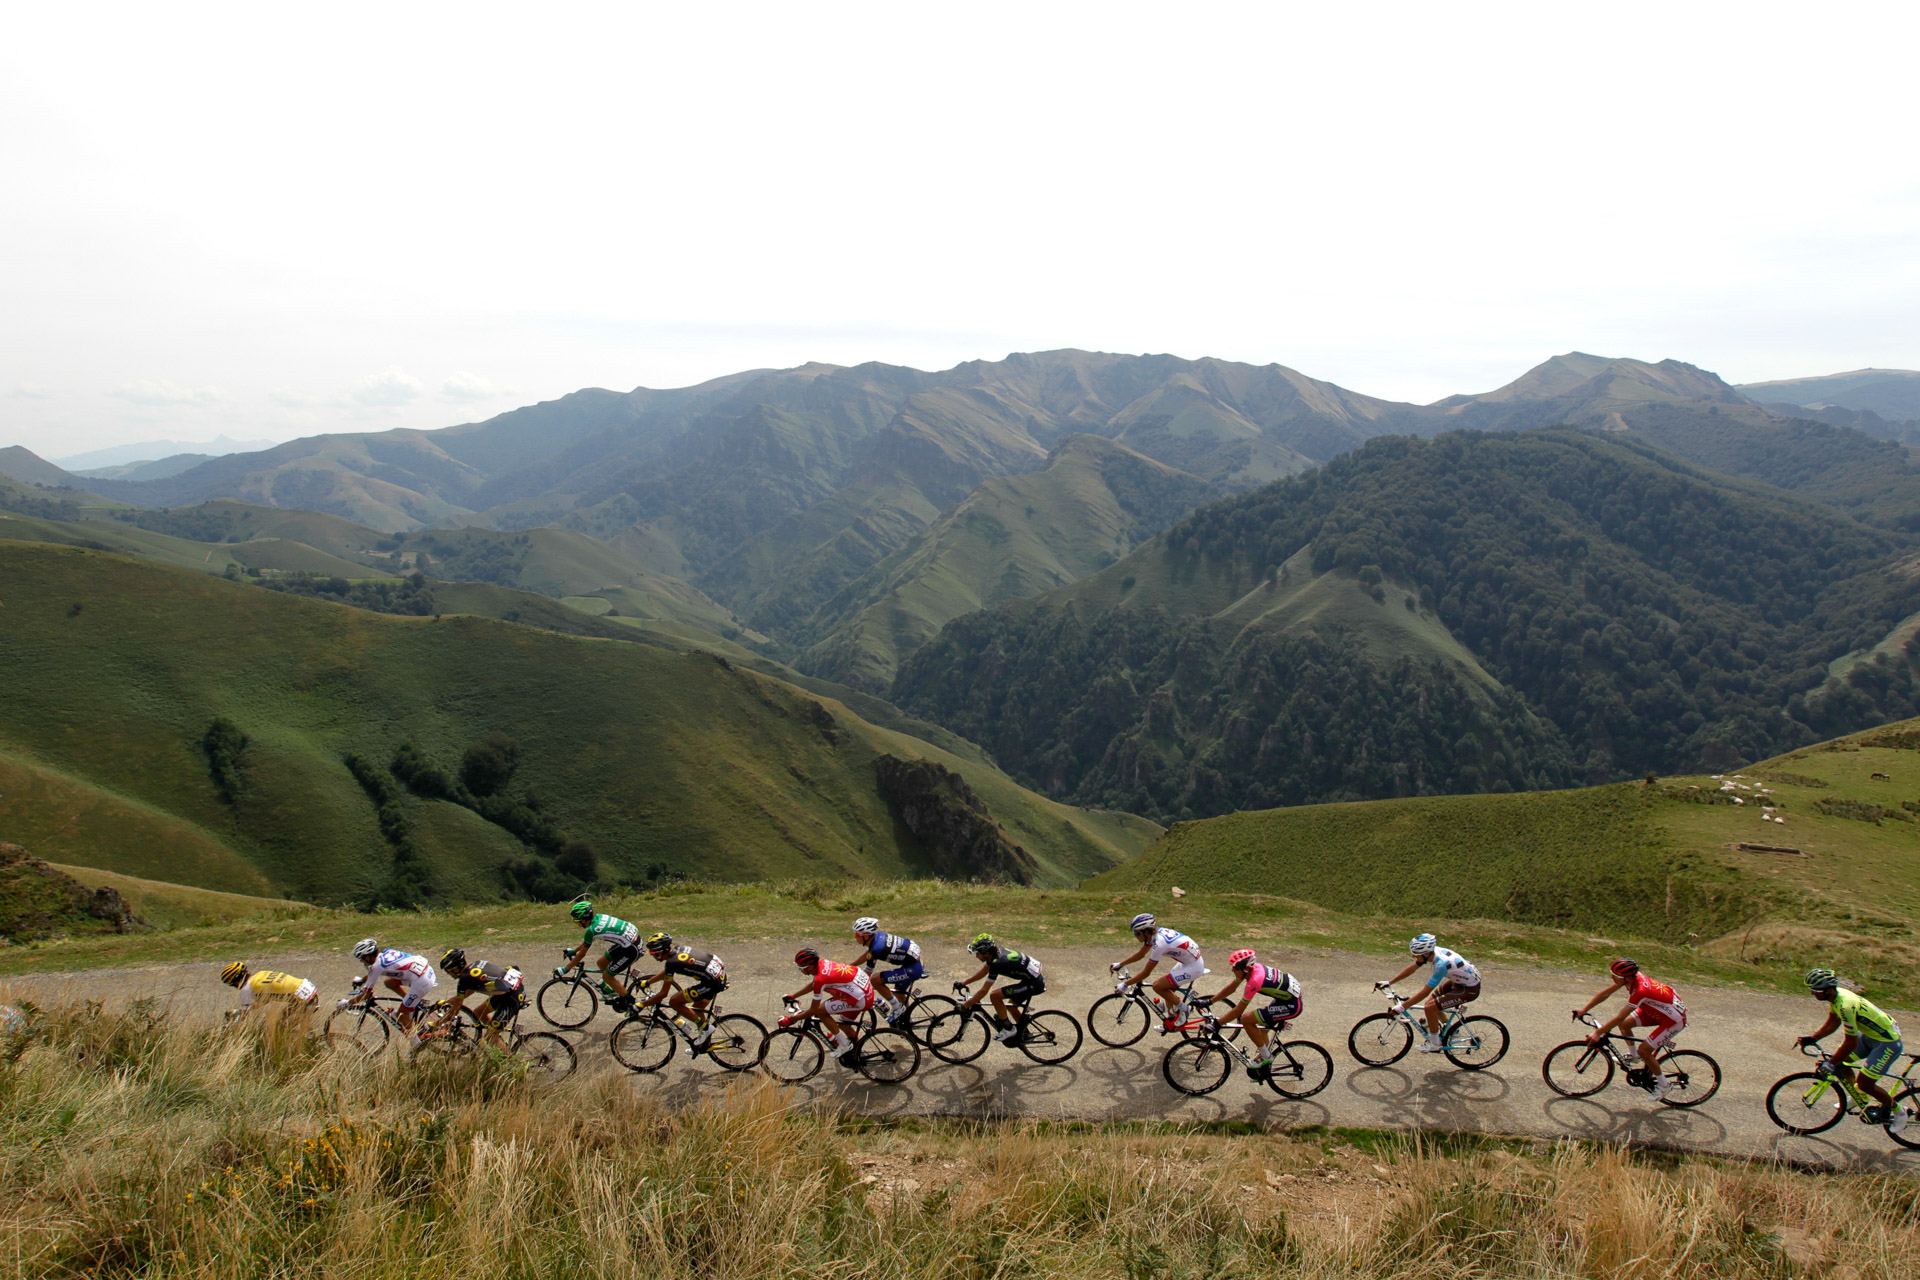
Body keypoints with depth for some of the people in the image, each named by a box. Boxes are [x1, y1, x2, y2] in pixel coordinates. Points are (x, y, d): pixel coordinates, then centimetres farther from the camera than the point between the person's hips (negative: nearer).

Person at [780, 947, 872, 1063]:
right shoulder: (822, 963, 3)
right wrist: (792, 996, 27)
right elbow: (812, 985, 25)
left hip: (861, 999, -9)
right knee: (843, 1024, 24)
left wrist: (790, 1019, -3)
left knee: (820, 1011, -6)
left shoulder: (821, 978, -22)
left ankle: (843, 1044, 6)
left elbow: (813, 1010, -12)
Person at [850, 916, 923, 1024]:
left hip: (913, 969, -10)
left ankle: (897, 1008, 4)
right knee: (899, 991, 28)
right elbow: (865, 955, 22)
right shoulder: (877, 936, 3)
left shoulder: (875, 949, -21)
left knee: (876, 981, -10)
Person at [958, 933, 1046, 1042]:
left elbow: (984, 991, -19)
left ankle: (1008, 1028, 2)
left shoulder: (997, 963, -23)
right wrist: (963, 983, 20)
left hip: (1035, 984, -10)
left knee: (994, 995, -11)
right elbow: (983, 971, 19)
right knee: (1011, 1005, 22)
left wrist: (965, 1006, -11)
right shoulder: (996, 952, 2)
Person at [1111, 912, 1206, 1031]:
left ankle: (1181, 1008, 5)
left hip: (1194, 967, -9)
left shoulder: (1159, 944, -26)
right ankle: (1171, 1020, 29)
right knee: (1167, 989, 16)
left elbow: (1145, 973, -19)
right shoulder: (1156, 932, -2)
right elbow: (1141, 953, 13)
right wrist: (1119, 964, 12)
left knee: (1158, 985, -11)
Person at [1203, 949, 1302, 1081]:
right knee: (1262, 1031, 18)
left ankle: (1265, 1057, 1)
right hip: (1287, 995, 9)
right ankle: (1266, 1068, 32)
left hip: (1293, 1005, -9)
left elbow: (1238, 1011, -23)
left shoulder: (1255, 981, -29)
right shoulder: (1251, 968, -4)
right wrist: (1208, 1002, 9)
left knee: (1246, 1019, -15)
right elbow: (1230, 988, 9)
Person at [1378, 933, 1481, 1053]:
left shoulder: (1441, 964, -35)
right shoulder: (1432, 951, -12)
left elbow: (1425, 992, -30)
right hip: (1459, 980, 8)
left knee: (1429, 1008, -14)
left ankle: (1435, 1044, 7)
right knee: (1429, 1003, 10)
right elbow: (1411, 969, 0)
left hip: (1470, 989, -8)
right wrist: (1388, 982, -2)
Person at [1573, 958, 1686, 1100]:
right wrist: (1584, 1009, -5)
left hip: (1674, 1019, -8)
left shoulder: (1640, 991, -37)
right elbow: (1606, 993, -5)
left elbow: (1619, 1017, -33)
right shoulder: (1631, 976, -15)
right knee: (1624, 1024, 0)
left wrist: (1598, 1033, -28)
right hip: (1659, 1009, 8)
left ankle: (1664, 1085, 11)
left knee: (1644, 1050, -10)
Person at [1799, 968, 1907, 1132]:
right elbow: (1832, 1023, 8)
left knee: (1864, 1083, -6)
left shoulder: (1846, 1006, -35)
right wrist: (1812, 1038, -1)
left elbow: (1851, 1043, -29)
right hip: (1870, 1034, 9)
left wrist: (1831, 1063, -20)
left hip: (1888, 1042, -9)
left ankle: (1898, 1111, 18)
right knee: (1840, 1062, 8)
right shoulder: (1836, 994, -7)